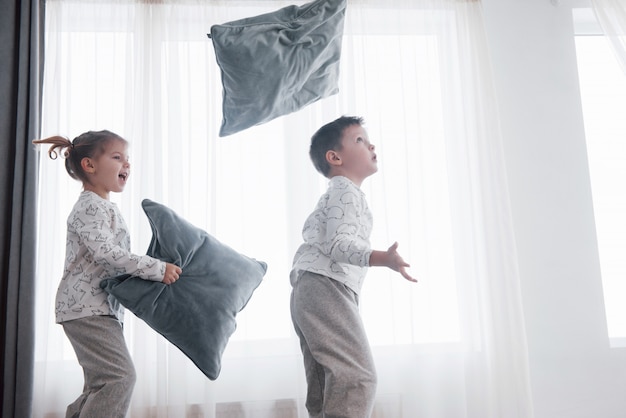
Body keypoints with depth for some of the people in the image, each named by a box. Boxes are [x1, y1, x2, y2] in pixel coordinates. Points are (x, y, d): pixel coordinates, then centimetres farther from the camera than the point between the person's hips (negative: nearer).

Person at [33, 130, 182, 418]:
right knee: (120, 375, -15)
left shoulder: (106, 208, 19)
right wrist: (158, 269, -26)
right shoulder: (90, 206, -13)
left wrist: (155, 270, 19)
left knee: (101, 383, 15)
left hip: (102, 308, 10)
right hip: (87, 307, -10)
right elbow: (106, 252, -26)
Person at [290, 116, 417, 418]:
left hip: (308, 291, 11)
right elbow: (338, 242, -19)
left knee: (324, 385, 10)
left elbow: (311, 229, 37)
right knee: (358, 374, -18)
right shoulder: (346, 191, -6)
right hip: (326, 286, -11)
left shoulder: (333, 195, 27)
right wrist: (382, 258, -32)